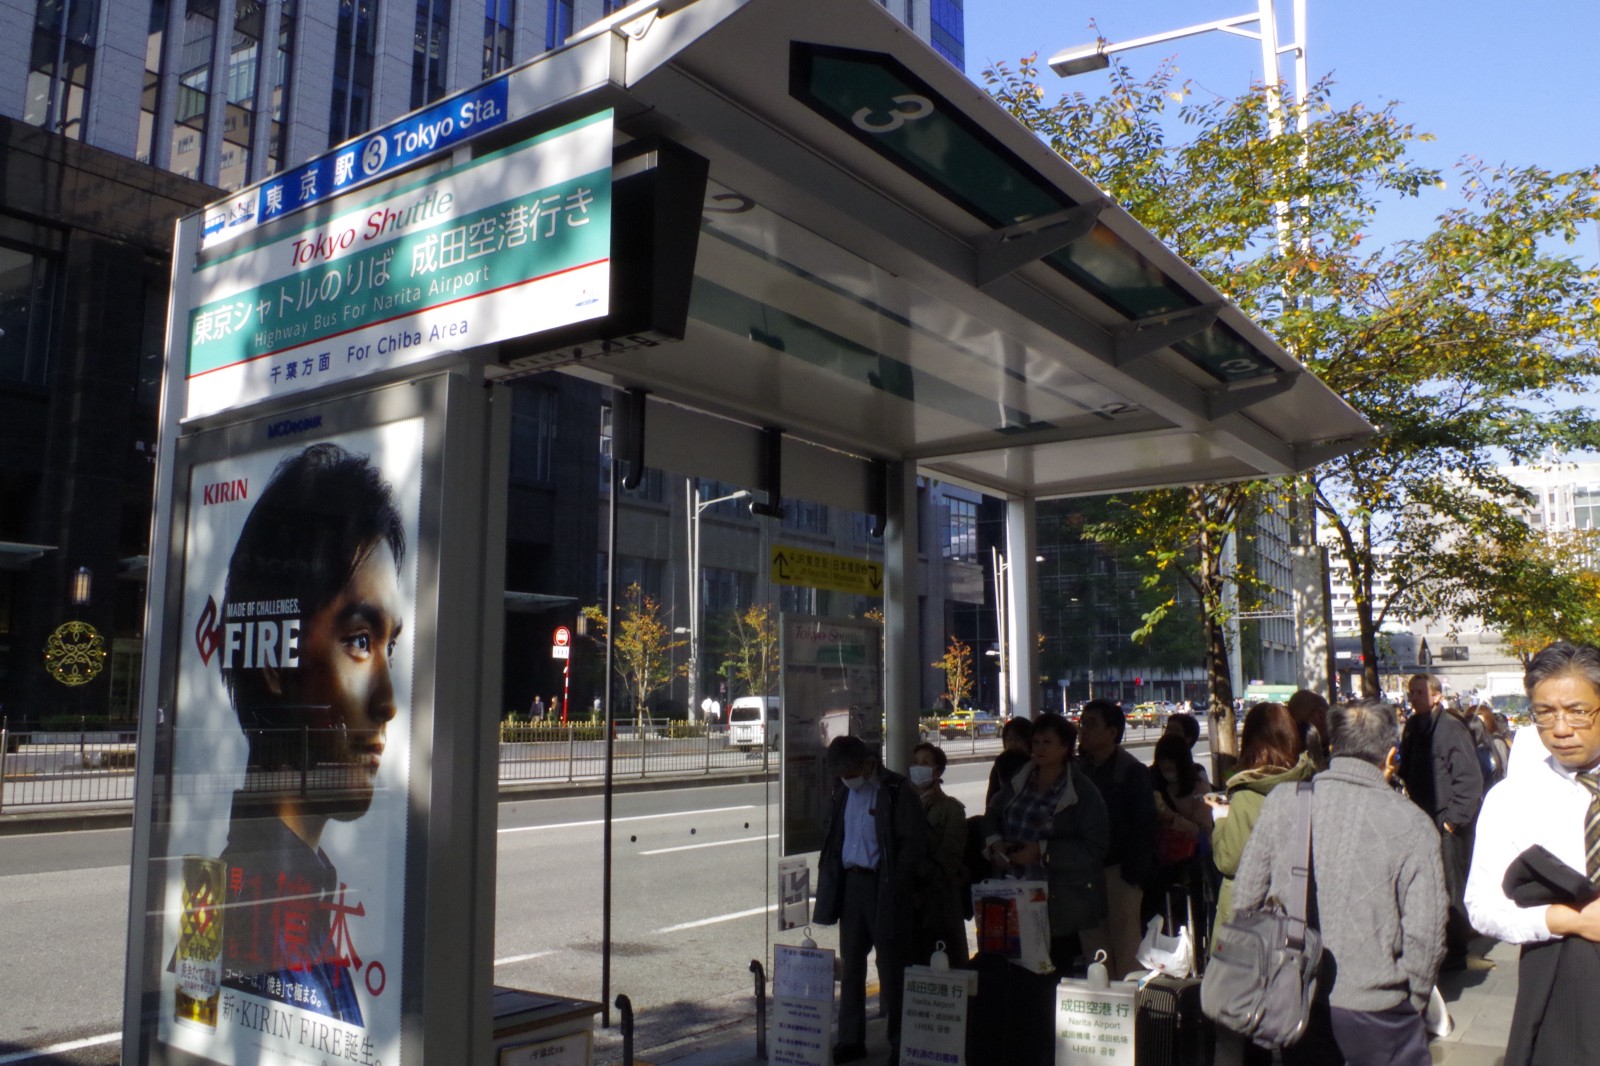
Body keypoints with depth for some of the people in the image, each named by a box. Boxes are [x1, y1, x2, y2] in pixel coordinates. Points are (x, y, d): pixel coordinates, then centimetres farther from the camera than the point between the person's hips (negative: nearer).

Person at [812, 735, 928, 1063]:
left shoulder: (897, 790, -11)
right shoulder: (842, 791, 8)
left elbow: (914, 843, -11)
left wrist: (893, 887, -14)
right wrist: (830, 883, 7)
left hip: (882, 887, -6)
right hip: (850, 883, 6)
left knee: (890, 967, 3)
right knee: (850, 965, 11)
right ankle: (851, 1040, 21)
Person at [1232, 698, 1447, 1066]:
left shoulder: (1281, 802, -4)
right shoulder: (1412, 824, -10)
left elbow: (1245, 898, 0)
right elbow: (1425, 930, -10)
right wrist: (1411, 1001, 7)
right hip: (1374, 1009, -2)